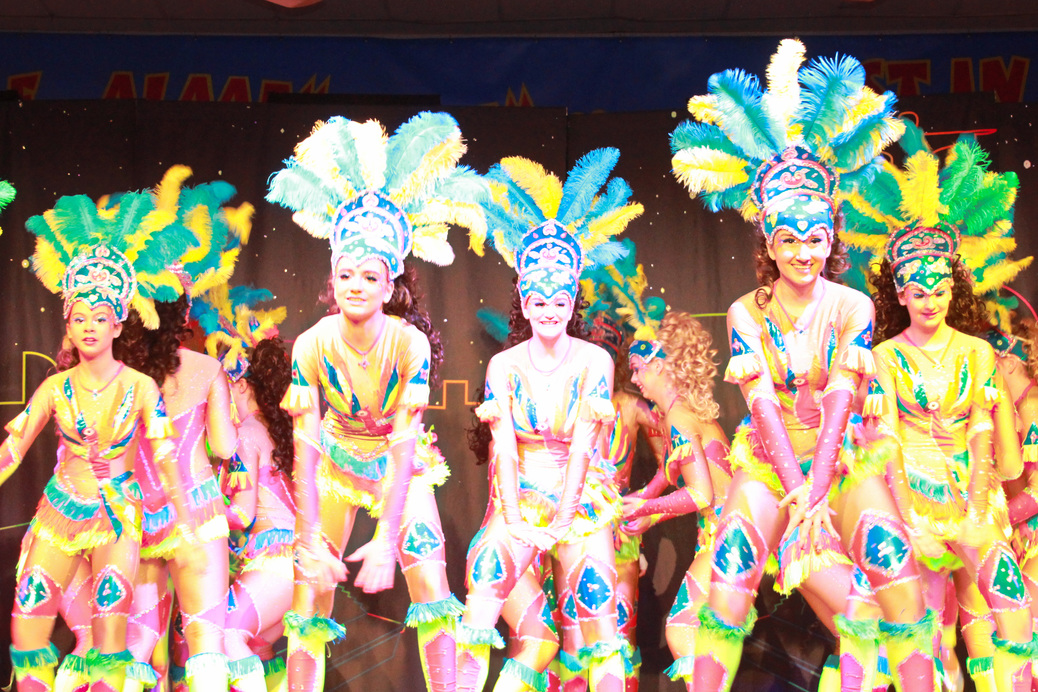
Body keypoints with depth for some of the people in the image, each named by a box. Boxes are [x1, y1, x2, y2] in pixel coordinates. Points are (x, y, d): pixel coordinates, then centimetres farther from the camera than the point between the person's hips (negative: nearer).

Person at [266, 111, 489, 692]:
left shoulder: (410, 344, -24)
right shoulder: (313, 346, -20)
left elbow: (405, 443, -26)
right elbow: (306, 447, -20)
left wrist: (387, 539, -32)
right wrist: (311, 541, -27)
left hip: (400, 466, -1)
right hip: (337, 464, 1)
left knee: (432, 587, -9)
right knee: (310, 590, -3)